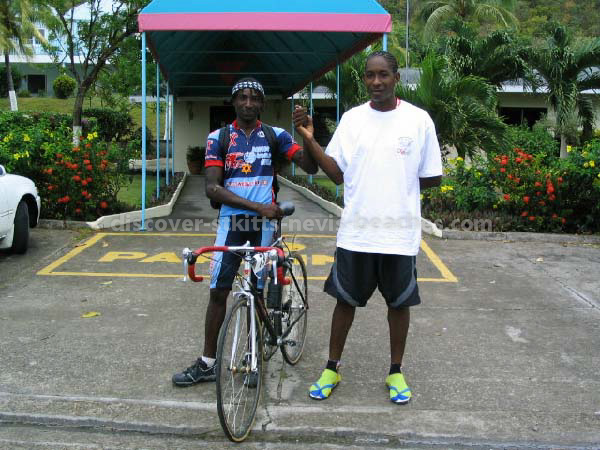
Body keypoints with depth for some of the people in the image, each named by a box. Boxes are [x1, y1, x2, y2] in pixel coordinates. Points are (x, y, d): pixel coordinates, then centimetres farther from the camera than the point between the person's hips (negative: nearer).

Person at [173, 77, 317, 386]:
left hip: (265, 221, 0)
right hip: (231, 220, 0)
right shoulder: (218, 138, 1)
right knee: (218, 291, 2)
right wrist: (257, 206, -18)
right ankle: (207, 363, 13)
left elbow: (311, 167, -5)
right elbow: (212, 188, -8)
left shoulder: (275, 136, 3)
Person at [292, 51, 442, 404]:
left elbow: (433, 178, 2)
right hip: (355, 231, 2)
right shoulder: (352, 119, 3)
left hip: (400, 232, -1)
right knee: (345, 299, 11)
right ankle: (332, 368, 28)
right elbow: (337, 173, 1)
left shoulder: (418, 120, -3)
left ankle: (396, 372, 29)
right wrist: (310, 139, -8)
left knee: (399, 302, 11)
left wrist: (398, 186, -2)